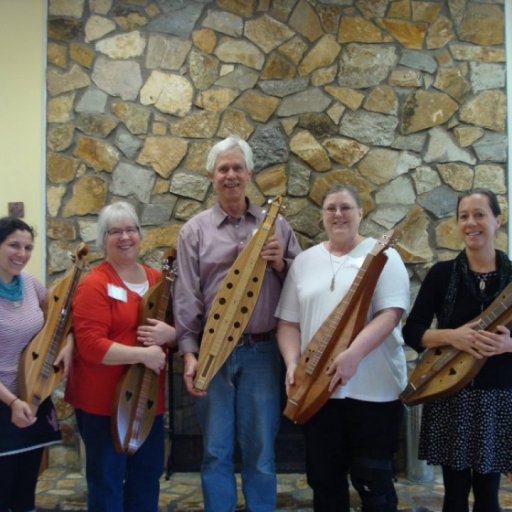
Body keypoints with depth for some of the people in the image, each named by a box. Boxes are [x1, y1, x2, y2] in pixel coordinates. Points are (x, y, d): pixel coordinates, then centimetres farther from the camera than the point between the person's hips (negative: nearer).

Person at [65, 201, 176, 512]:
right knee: (107, 478, 5)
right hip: (104, 400, -6)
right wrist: (142, 354, -25)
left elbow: (181, 329, 13)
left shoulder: (157, 280, 8)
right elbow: (91, 345, -21)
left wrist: (169, 334, -10)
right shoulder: (94, 285, -12)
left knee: (148, 474, 17)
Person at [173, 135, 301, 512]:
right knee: (216, 450, 9)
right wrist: (189, 352, -10)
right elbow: (186, 296, -2)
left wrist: (281, 263, -12)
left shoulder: (275, 224, 6)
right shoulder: (195, 230, 3)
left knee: (261, 450, 9)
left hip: (261, 351, 1)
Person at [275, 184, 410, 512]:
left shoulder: (382, 254, -1)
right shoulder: (304, 261, 12)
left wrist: (354, 354, -25)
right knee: (324, 477, 13)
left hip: (374, 388, -4)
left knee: (373, 479, 4)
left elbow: (391, 312, -13)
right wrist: (293, 362, -7)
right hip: (318, 388, 4)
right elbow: (288, 321, 10)